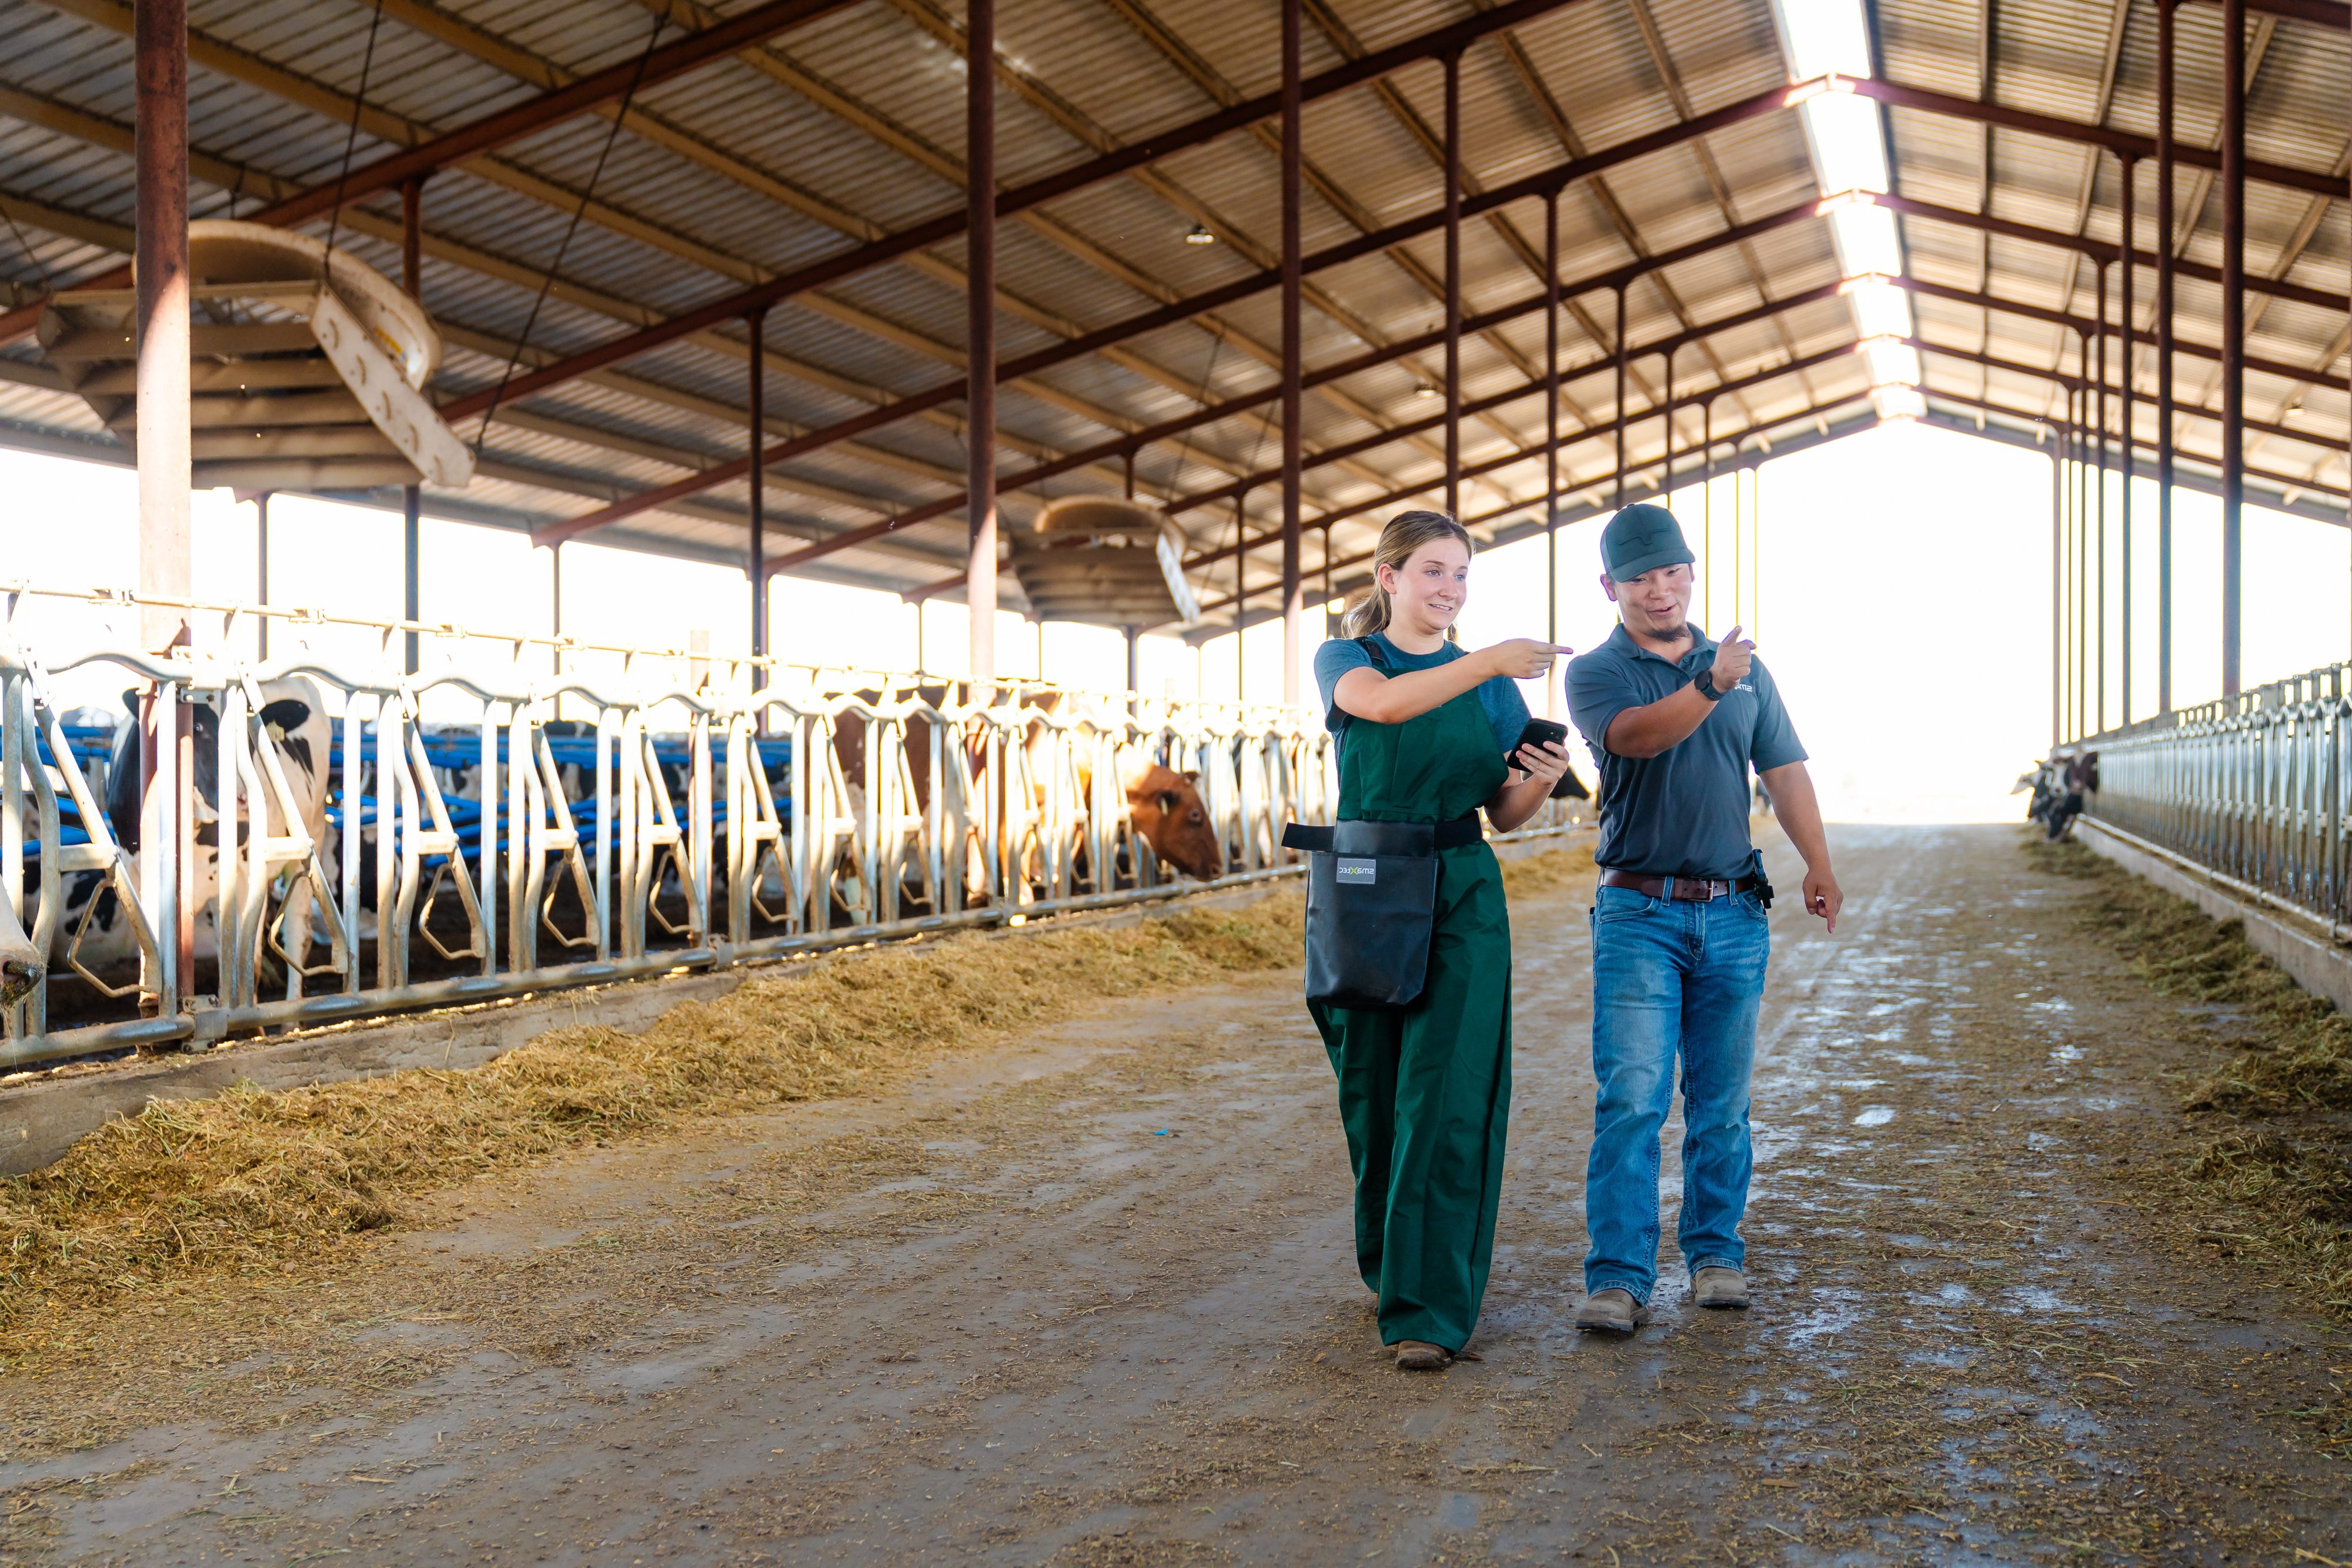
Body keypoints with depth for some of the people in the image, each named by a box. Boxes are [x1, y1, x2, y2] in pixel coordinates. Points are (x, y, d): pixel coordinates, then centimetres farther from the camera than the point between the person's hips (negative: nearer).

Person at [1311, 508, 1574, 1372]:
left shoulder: (1488, 680, 11)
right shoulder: (1344, 659, 3)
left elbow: (1505, 814, 9)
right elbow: (1382, 702, -22)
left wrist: (1543, 779, -13)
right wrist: (1490, 662, -31)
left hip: (1461, 900, 1)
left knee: (1446, 1101, -8)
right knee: (1374, 1091, 9)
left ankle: (1429, 1309, -6)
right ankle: (1387, 1262, 32)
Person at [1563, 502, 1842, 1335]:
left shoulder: (1747, 669, 14)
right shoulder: (1596, 673, 0)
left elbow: (1784, 771, 16)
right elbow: (1636, 736, -21)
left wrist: (1819, 865, 5)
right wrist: (1709, 686, -37)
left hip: (1733, 914, 4)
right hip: (1639, 913, -3)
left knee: (1721, 1101, 9)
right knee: (1630, 1099, -10)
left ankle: (1715, 1251, 22)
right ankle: (1618, 1277, -9)